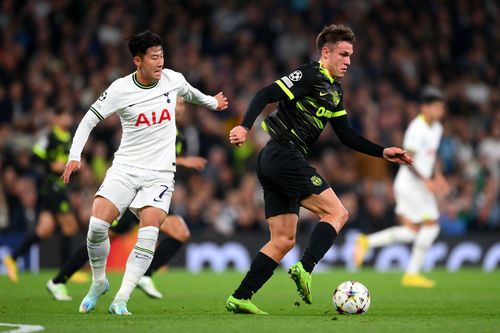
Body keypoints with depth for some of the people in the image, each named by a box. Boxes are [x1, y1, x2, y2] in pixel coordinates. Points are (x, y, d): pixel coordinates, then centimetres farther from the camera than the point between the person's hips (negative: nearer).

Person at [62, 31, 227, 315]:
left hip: (159, 173, 1)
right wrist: (75, 157, -12)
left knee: (149, 232, -21)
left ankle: (121, 300, -18)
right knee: (97, 224, -19)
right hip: (125, 168, -1)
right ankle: (99, 282, 8)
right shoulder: (120, 89, -7)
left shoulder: (173, 79, 0)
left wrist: (212, 102, 43)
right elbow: (89, 121, 0)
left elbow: (189, 92, 25)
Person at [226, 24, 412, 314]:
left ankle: (240, 299, 4)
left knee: (284, 240, 7)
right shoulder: (310, 76, -9)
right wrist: (245, 127, -31)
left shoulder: (334, 90, 20)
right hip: (285, 156, -10)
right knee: (337, 214, -11)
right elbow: (266, 95, -18)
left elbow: (346, 135, 23)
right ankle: (305, 270, -24)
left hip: (273, 161, 10)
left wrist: (383, 152, 17)